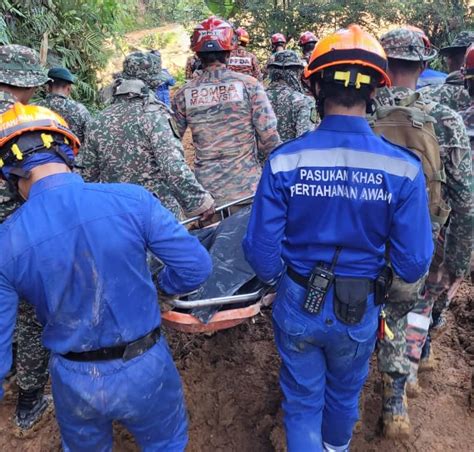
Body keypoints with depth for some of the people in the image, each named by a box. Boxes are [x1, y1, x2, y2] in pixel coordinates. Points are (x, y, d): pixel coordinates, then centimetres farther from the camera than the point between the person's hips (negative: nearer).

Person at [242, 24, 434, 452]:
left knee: (302, 400, 23)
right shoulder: (403, 167, -19)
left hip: (298, 306, -1)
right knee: (344, 393, 31)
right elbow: (413, 265, -14)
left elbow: (262, 251, -16)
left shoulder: (284, 160, -20)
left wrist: (281, 280, 6)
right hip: (359, 311, 2)